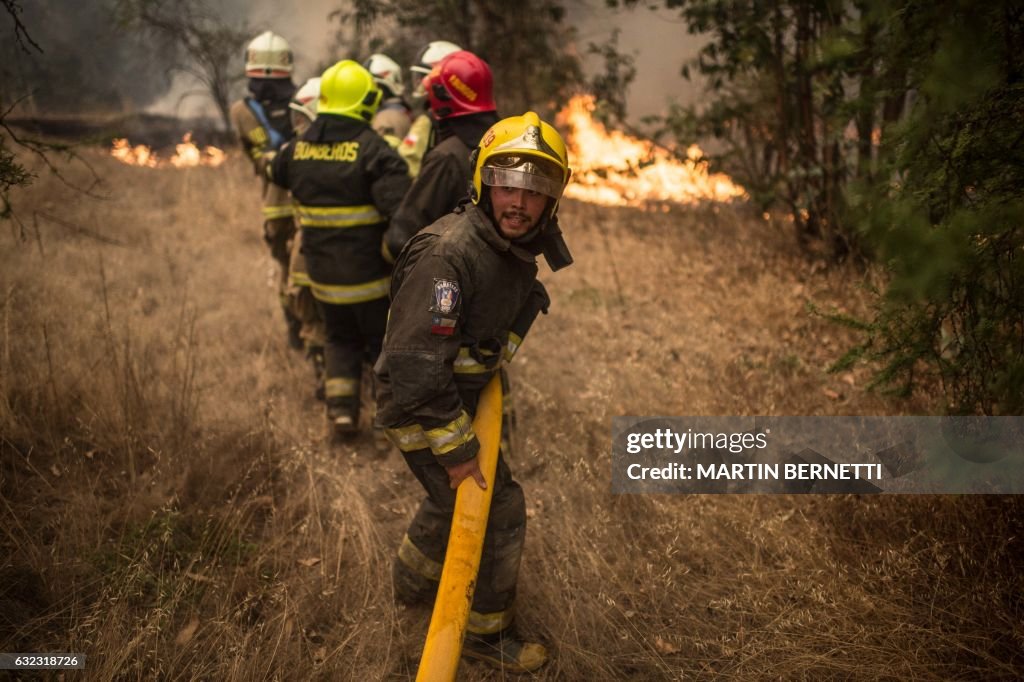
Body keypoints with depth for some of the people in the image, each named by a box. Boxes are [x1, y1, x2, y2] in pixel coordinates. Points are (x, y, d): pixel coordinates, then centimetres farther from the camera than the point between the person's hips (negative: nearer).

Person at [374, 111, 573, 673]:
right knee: (496, 510, -1)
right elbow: (414, 365, -34)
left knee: (453, 497, 28)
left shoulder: (518, 249, -3)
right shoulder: (446, 254, -33)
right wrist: (457, 450, -28)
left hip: (457, 391, 9)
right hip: (417, 407, -9)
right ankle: (486, 632, 21)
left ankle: (414, 580, 55)